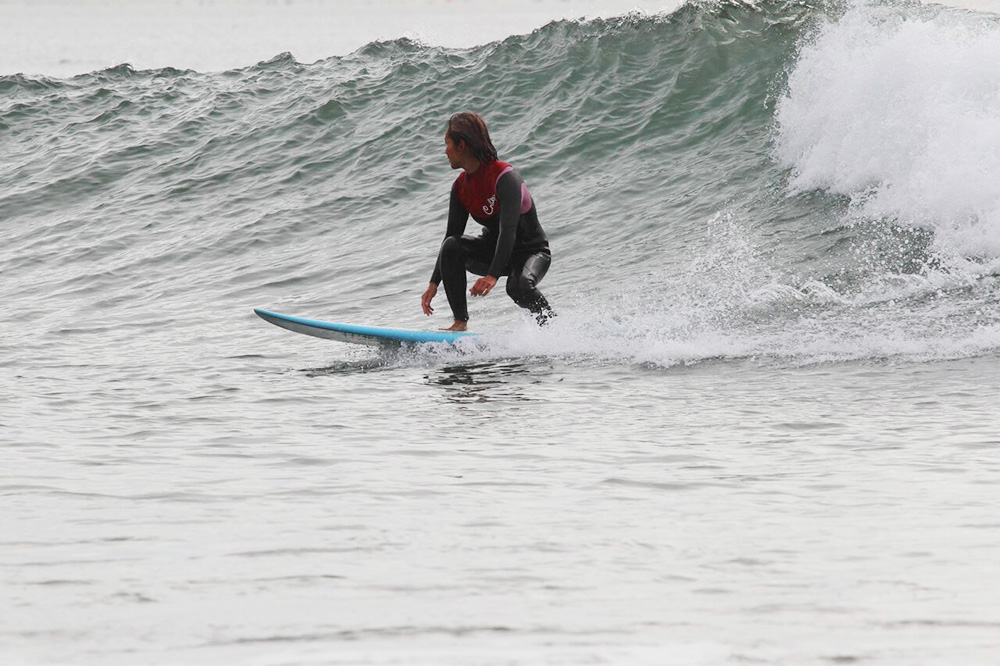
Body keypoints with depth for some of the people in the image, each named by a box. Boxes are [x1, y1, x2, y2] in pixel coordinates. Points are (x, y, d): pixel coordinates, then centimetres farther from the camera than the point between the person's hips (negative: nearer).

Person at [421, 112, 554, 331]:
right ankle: (460, 322, -20)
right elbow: (451, 236, 3)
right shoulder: (461, 187, -1)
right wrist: (434, 284, -4)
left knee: (518, 286, -38)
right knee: (451, 246, -21)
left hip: (531, 251, -7)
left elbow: (508, 230, -34)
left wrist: (493, 275, -45)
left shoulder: (504, 177, -25)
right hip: (493, 248, 7)